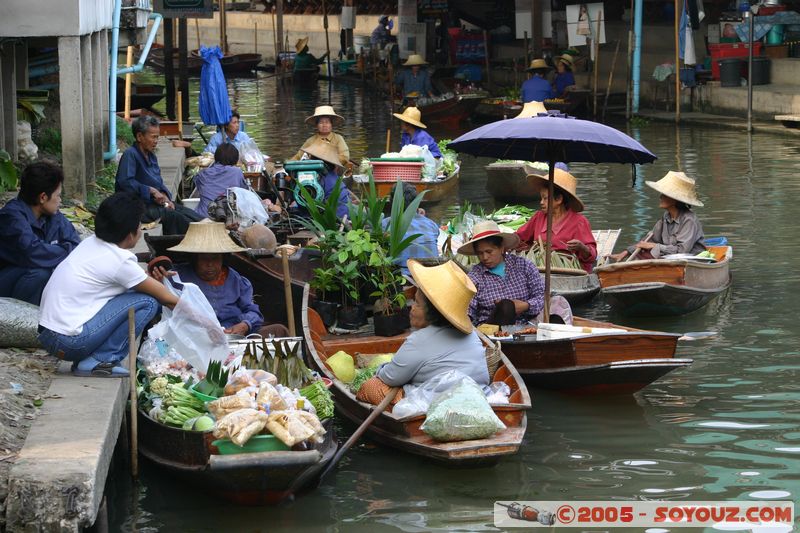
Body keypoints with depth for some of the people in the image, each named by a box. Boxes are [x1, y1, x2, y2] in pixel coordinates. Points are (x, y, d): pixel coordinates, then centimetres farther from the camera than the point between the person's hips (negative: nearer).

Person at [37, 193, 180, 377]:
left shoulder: (91, 243, 10)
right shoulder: (120, 260, -12)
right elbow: (165, 298, 1)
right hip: (70, 343, -9)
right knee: (147, 302, -6)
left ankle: (86, 359, 11)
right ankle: (99, 361, -5)